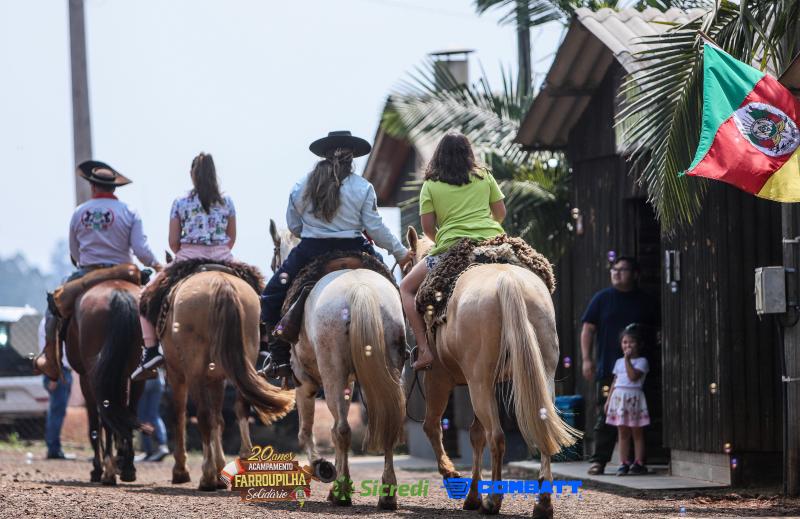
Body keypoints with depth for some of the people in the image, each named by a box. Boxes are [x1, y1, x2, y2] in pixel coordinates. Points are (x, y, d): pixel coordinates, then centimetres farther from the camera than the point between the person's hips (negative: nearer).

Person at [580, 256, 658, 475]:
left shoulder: (646, 302, 10)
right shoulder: (602, 299, 8)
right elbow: (588, 329, 7)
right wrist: (587, 359, -2)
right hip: (608, 369, -1)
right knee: (605, 416, -4)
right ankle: (599, 460, -2)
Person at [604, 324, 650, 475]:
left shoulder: (641, 361, -3)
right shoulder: (619, 362, 16)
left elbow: (633, 376, -18)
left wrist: (627, 360, -15)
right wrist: (608, 400, 14)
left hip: (634, 398, -6)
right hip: (619, 398, 6)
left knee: (637, 432, 0)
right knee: (622, 432, 5)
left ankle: (639, 463, 1)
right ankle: (624, 463, 6)